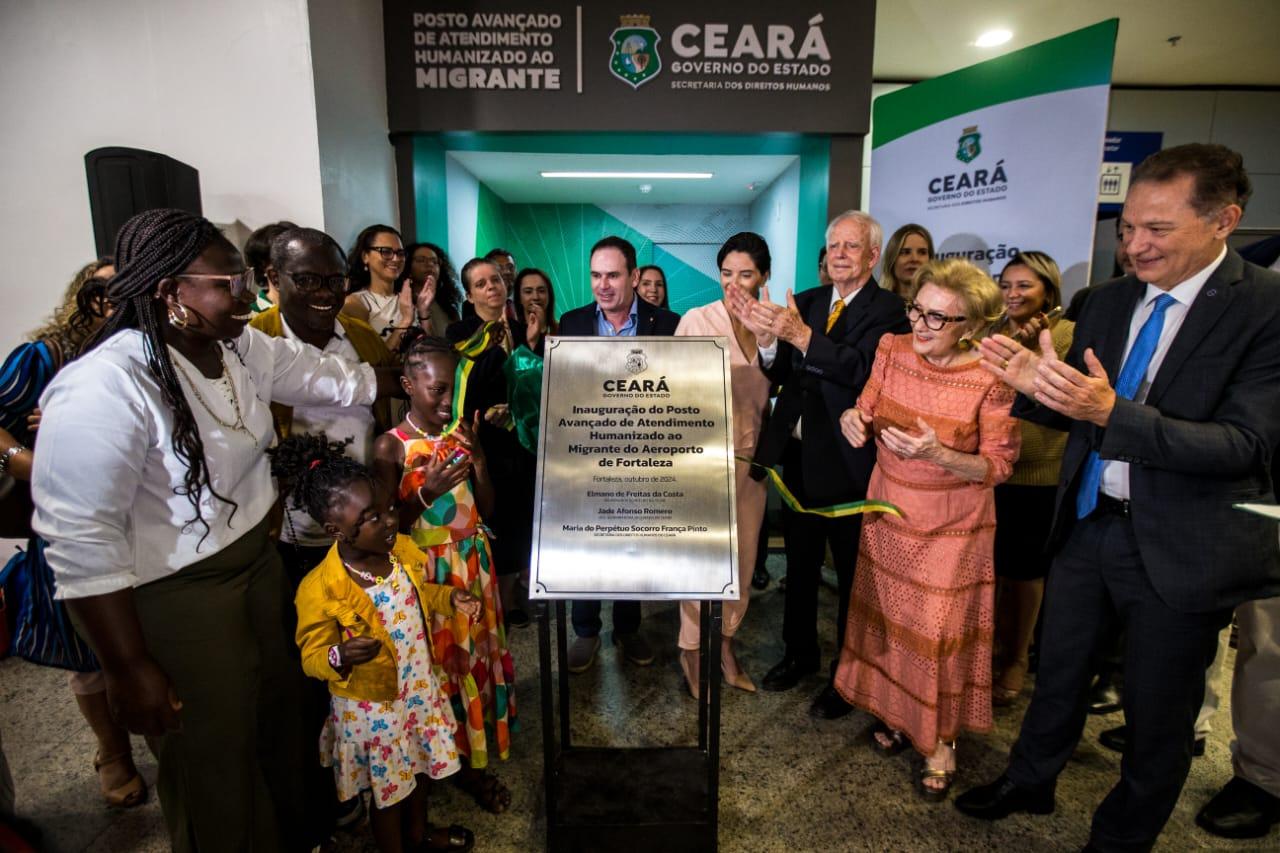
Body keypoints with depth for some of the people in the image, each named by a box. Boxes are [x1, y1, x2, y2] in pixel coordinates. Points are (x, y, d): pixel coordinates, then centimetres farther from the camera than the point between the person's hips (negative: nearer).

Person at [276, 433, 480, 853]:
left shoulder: (404, 550, -12)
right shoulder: (319, 590, -29)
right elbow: (312, 657, -18)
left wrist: (450, 598, -10)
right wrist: (340, 658, -39)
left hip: (419, 688, 6)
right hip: (371, 707, -6)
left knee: (418, 765, 29)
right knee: (388, 790, 17)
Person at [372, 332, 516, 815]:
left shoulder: (460, 435, 2)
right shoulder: (391, 446, -11)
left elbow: (487, 509, 2)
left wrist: (479, 458, -12)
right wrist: (425, 494, -26)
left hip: (473, 561, 5)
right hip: (428, 567, -4)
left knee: (478, 651, 13)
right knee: (441, 659, 5)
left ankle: (478, 749, 34)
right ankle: (459, 763, 24)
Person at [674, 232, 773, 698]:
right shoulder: (696, 320, -7)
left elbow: (768, 394, 13)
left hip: (752, 456, 4)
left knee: (742, 558, 13)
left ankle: (726, 642, 32)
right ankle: (691, 650, 23)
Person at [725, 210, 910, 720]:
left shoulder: (888, 309, -9)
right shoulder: (808, 302, 8)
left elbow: (863, 367, -26)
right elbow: (781, 374, -1)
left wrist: (800, 335, -33)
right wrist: (766, 336, -20)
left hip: (848, 461, -5)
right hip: (799, 455, 6)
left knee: (853, 573, 10)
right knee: (799, 563, 20)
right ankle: (800, 653, 40)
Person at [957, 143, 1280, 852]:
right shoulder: (1107, 302, 1)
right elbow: (1073, 410, 5)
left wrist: (1112, 411, -35)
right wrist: (1032, 382, -17)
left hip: (1179, 546, -4)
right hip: (1087, 522, 5)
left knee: (1158, 711, 15)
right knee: (1057, 669, 22)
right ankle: (1029, 781, 46)